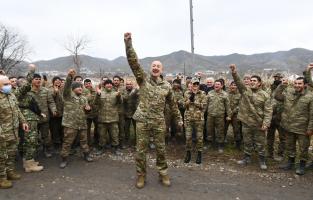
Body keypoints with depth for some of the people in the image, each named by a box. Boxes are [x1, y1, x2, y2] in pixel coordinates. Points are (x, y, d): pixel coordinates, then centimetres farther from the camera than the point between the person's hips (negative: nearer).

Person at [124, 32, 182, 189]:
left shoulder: (166, 86, 5)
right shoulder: (143, 79, -1)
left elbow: (172, 104, 16)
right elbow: (133, 61, -12)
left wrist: (179, 118, 18)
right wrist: (128, 42, -22)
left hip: (159, 122, 2)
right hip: (143, 121, -1)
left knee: (161, 149, 11)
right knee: (141, 150, 6)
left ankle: (163, 174, 30)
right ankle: (141, 175, 26)